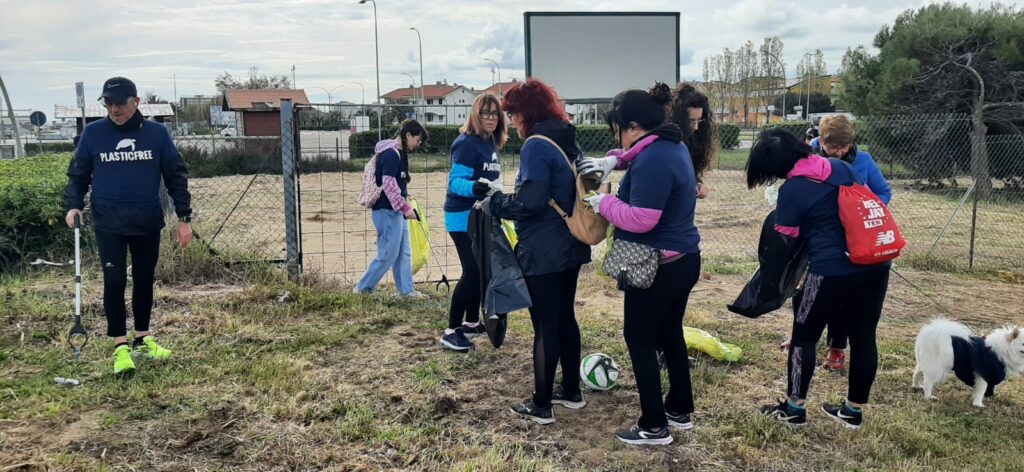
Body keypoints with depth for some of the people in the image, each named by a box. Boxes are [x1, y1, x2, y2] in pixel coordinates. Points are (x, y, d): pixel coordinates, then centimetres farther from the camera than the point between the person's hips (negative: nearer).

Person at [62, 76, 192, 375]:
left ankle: (142, 339, 26)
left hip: (148, 222, 1)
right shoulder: (93, 133, -1)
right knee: (115, 282, -6)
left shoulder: (157, 133, -1)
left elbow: (176, 177, 3)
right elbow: (78, 175, 8)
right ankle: (120, 346, 5)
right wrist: (73, 205, -10)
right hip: (108, 223, -1)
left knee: (144, 280, 11)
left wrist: (184, 218, 0)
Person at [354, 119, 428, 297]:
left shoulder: (399, 153, 15)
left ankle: (406, 289, 19)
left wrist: (404, 206, 25)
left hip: (396, 210, 10)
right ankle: (362, 289, 6)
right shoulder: (391, 154, -16)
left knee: (403, 253, 12)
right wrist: (404, 207, -21)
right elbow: (388, 184, -22)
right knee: (388, 255, -5)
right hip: (387, 211, -10)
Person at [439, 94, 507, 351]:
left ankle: (471, 323, 26)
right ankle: (451, 331, -1)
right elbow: (455, 181, -24)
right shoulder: (466, 143, -16)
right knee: (472, 272, -10)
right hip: (463, 217, -9)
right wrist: (473, 187, -44)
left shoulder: (491, 144, 10)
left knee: (482, 270, 13)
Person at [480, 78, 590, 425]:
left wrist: (493, 204, -8)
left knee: (545, 326, 0)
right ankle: (572, 391, 30)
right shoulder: (569, 141, 10)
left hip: (543, 252, -9)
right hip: (570, 246, 9)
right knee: (565, 318, 18)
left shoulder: (537, 146, -17)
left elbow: (529, 201, -25)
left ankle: (542, 406, 11)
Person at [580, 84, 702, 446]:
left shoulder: (652, 161, -25)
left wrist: (604, 203, -14)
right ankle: (681, 410, 34)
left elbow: (640, 219, -29)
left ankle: (654, 427, 12)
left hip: (657, 267, -10)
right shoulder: (673, 147, 7)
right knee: (670, 334, 20)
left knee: (640, 340, 3)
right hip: (682, 261, 10)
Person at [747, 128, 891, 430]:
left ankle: (794, 409, 16)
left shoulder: (791, 191, -9)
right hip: (875, 264, 7)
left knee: (804, 336, 9)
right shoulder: (840, 167, 7)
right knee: (863, 337, 12)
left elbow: (784, 240, -2)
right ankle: (854, 410, 24)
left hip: (832, 271, -6)